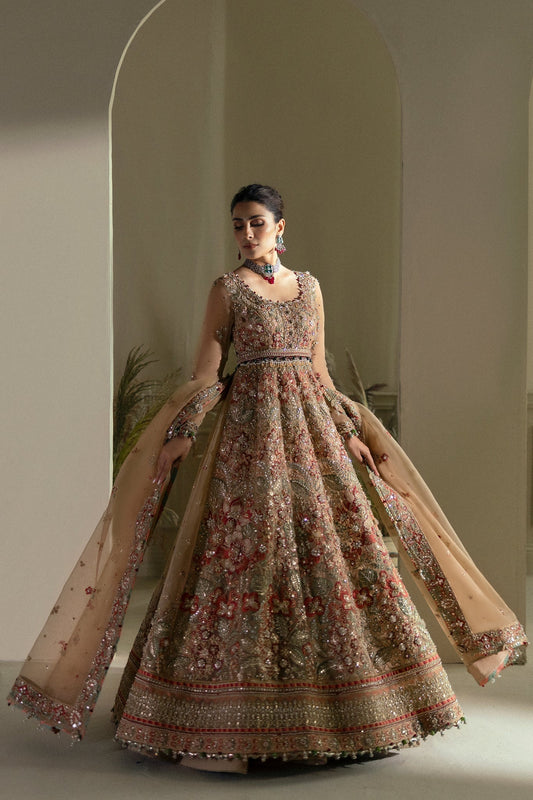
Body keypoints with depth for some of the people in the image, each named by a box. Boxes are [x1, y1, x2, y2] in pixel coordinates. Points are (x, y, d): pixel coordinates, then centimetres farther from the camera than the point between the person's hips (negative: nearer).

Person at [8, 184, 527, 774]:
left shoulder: (309, 287, 14)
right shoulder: (227, 290, 3)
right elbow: (206, 373, -1)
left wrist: (352, 433, 13)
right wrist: (179, 434, -13)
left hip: (312, 427, 4)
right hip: (252, 427, -4)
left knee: (331, 545, 1)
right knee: (247, 551, -9)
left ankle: (336, 709, 13)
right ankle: (225, 719, -2)